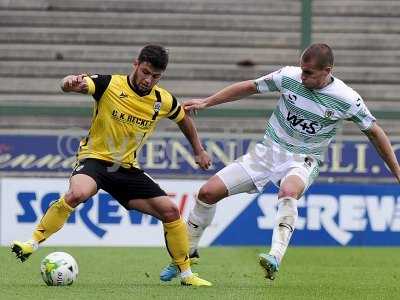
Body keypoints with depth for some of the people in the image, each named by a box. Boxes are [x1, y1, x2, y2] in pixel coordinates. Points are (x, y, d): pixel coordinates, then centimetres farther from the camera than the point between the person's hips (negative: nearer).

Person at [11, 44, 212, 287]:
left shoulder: (163, 101, -2)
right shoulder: (109, 85, -15)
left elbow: (184, 119, 21)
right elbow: (69, 85, -30)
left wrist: (199, 150, 24)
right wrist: (72, 82, -54)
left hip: (127, 168, 4)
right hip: (95, 158, -4)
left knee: (170, 211, -4)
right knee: (77, 193, -37)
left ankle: (186, 274, 12)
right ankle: (33, 243, -24)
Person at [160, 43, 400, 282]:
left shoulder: (347, 100, -15)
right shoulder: (289, 77, -10)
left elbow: (374, 131, -1)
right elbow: (250, 87, 3)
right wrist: (206, 102, 4)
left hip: (303, 161, -3)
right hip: (268, 152, 3)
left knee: (288, 191, -41)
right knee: (208, 192, -6)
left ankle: (276, 257, -55)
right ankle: (189, 252, 15)